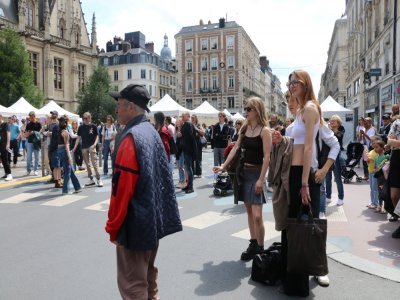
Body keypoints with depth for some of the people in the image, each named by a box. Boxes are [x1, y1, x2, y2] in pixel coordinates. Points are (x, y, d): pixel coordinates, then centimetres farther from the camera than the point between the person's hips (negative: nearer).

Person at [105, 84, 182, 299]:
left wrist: (113, 227, -11)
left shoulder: (130, 138, -21)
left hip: (135, 223, -9)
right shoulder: (152, 132, 7)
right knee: (148, 275, 23)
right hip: (153, 218, 9)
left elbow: (122, 188, -22)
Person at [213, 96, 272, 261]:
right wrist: (223, 166, 1)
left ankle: (260, 248, 7)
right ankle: (253, 244, 22)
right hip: (244, 172, 7)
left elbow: (266, 157, -15)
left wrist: (261, 180, -19)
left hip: (256, 173, -7)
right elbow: (235, 148, 10)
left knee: (257, 215, -9)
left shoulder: (264, 130, -10)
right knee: (249, 211, 11)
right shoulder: (245, 128, 9)